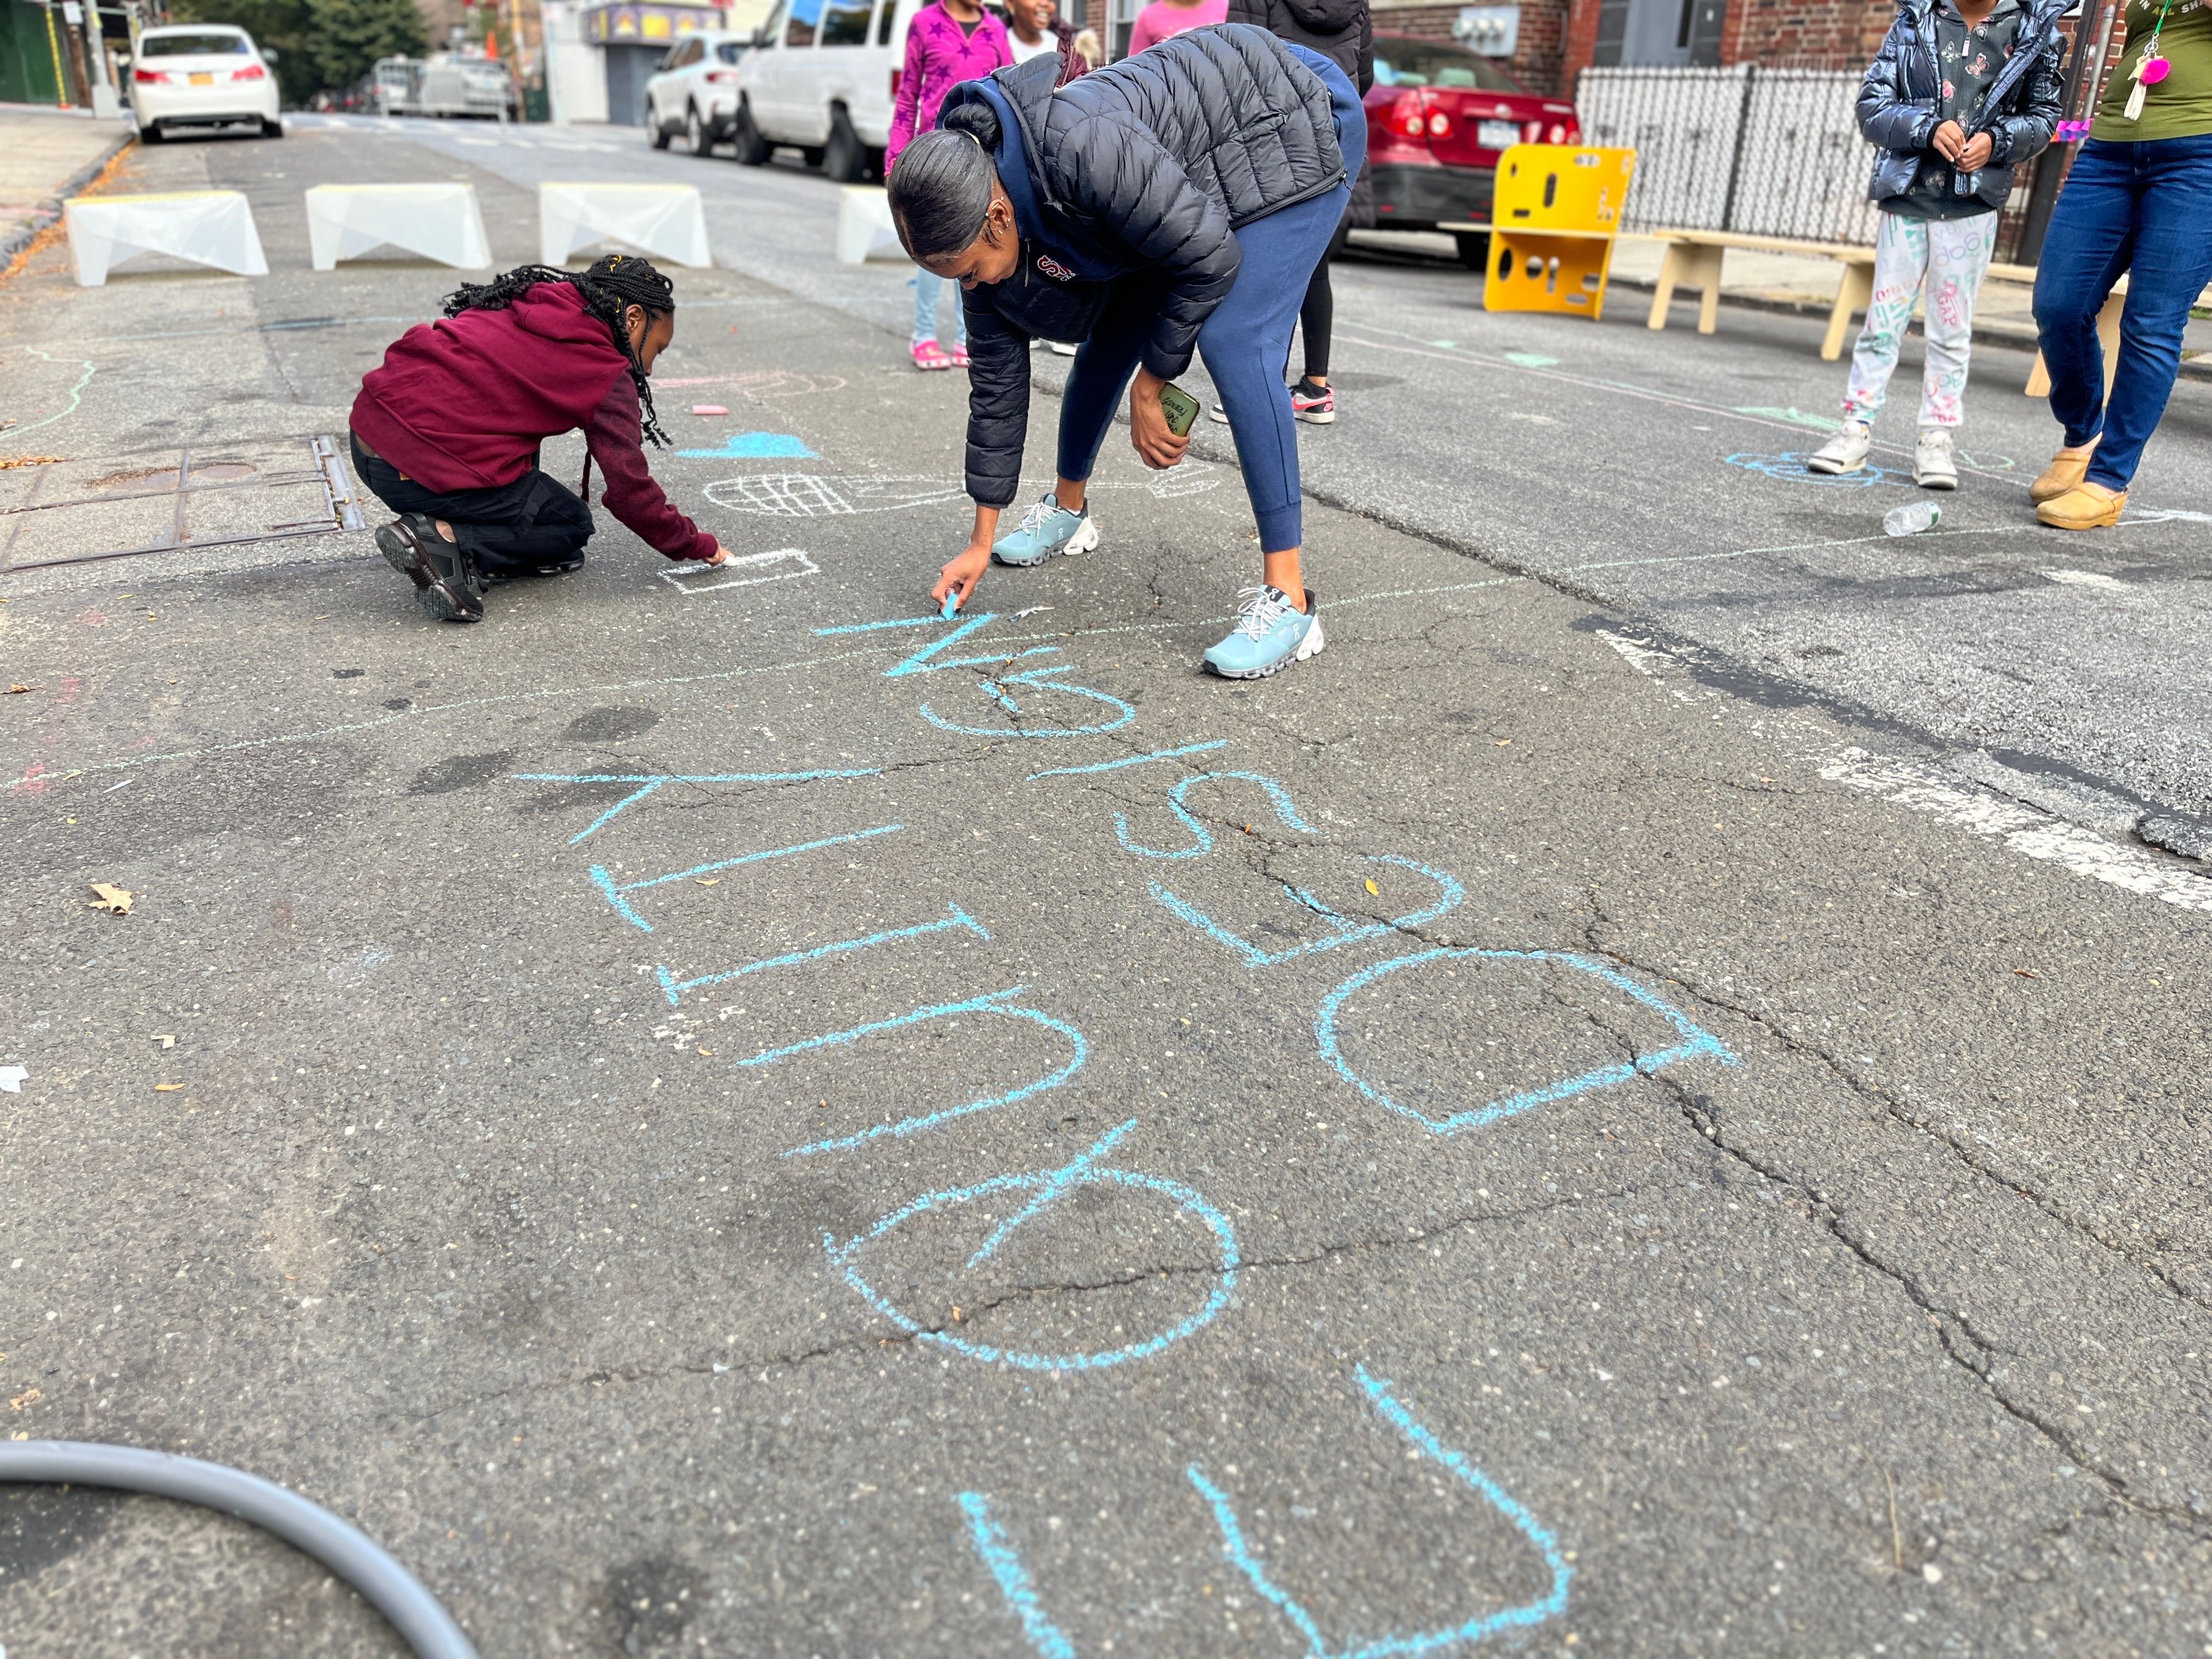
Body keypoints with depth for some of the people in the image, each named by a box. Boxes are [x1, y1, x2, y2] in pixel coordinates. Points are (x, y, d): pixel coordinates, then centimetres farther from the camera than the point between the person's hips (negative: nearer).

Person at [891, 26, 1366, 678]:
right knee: (1111, 332, 6)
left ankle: (1289, 599, -21)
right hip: (1190, 180, 8)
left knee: (1234, 345, -23)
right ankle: (1069, 509, 33)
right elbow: (997, 381, -2)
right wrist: (982, 541, 3)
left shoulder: (1081, 151, -38)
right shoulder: (981, 220, -10)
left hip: (1290, 128, -8)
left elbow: (1210, 258, -28)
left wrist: (1149, 386, -16)